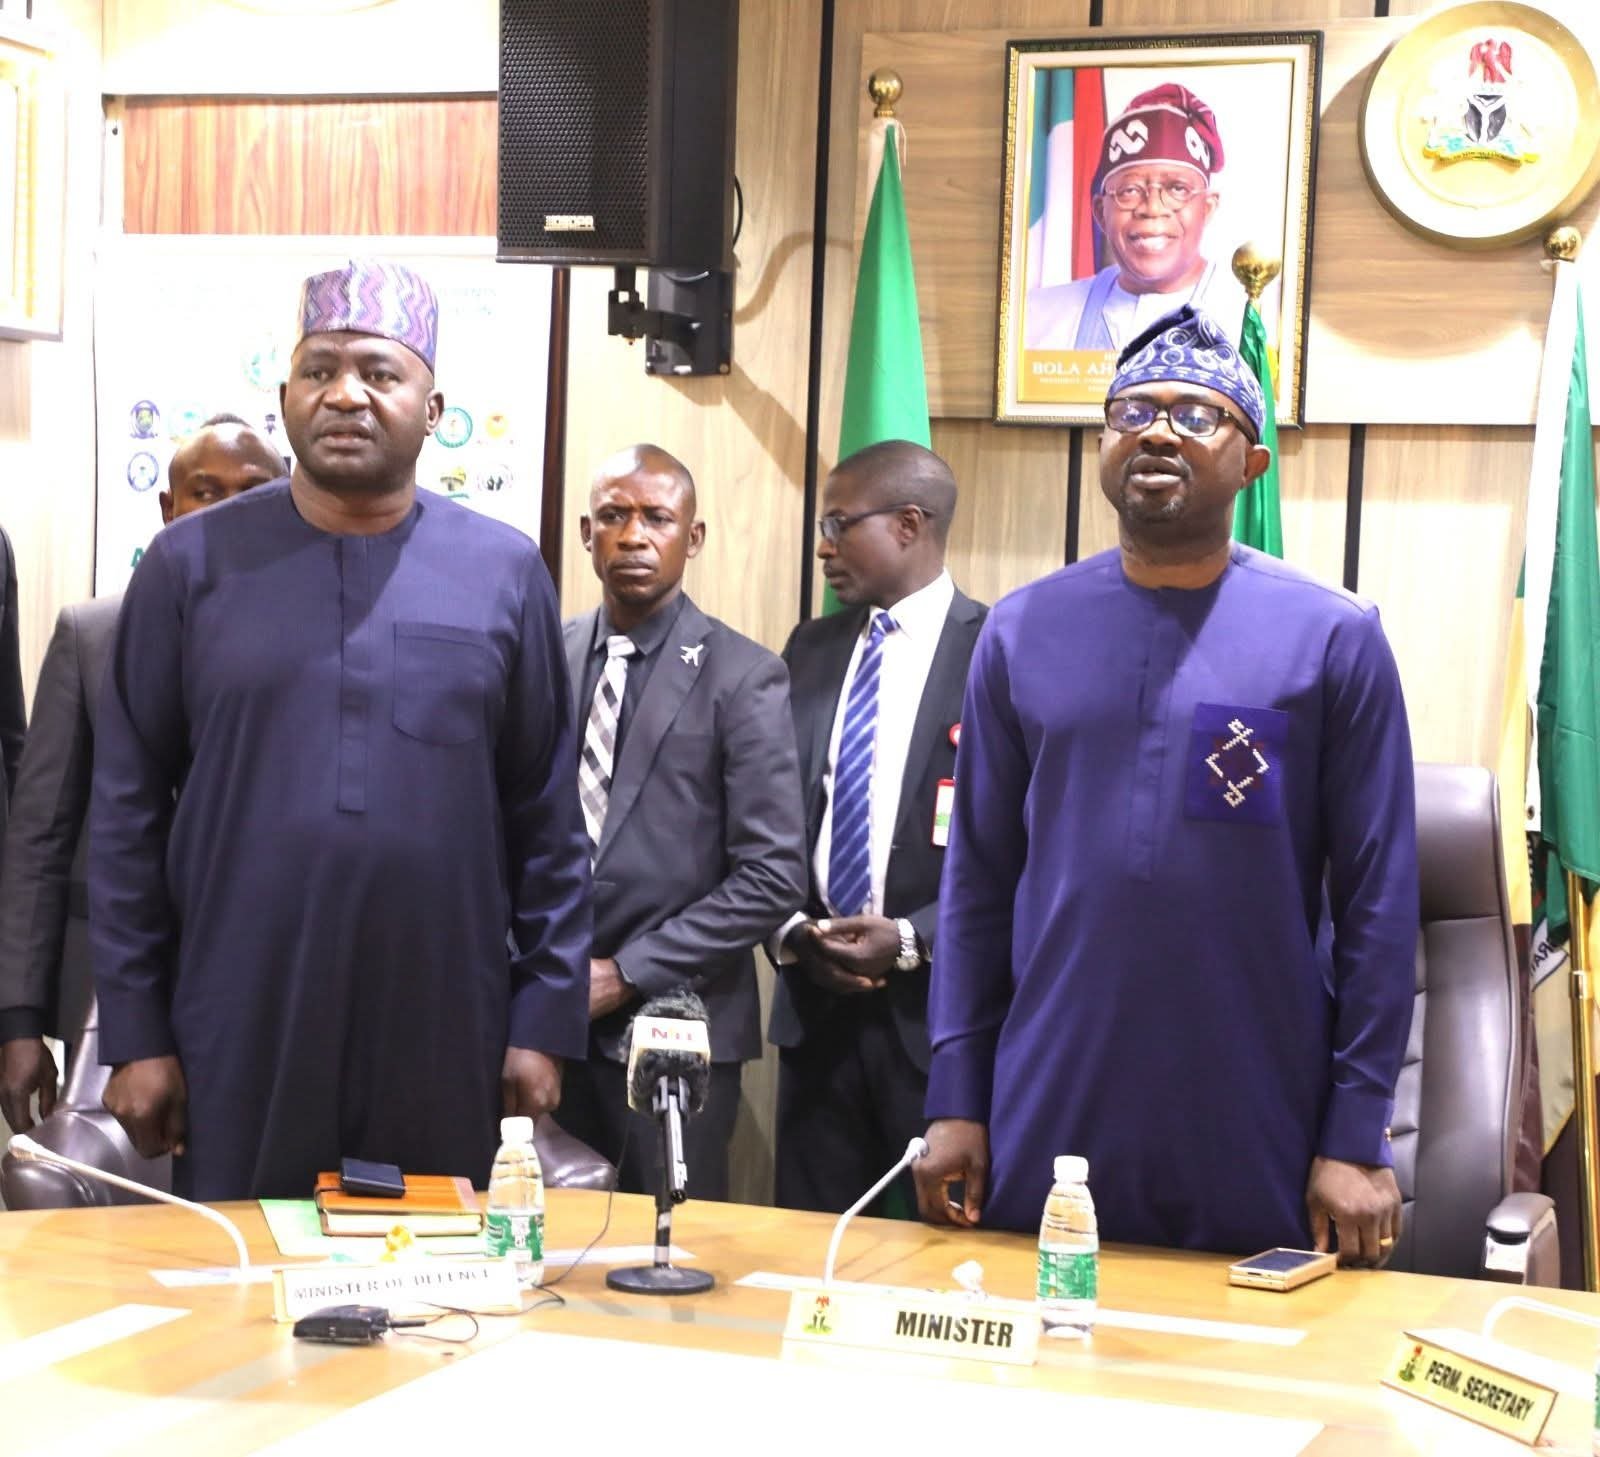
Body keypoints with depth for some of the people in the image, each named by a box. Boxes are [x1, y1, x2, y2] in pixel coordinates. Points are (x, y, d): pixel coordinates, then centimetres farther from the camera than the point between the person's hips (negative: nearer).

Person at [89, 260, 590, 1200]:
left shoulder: (503, 571, 2)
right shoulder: (194, 563, 1)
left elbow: (548, 820, 4)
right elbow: (128, 812, 2)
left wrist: (548, 1018, 1)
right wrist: (135, 1030, -1)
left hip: (444, 1039, 1)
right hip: (235, 1037, 0)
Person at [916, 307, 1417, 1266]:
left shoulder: (1333, 637, -3)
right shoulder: (1024, 633, 5)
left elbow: (1378, 900, -3)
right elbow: (980, 881, 7)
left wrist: (1358, 1138, -6)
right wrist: (956, 1099, 3)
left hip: (1257, 1139, -2)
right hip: (1046, 1121, 2)